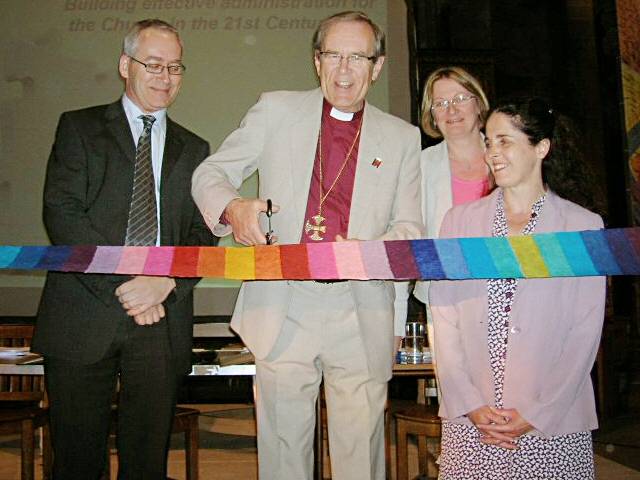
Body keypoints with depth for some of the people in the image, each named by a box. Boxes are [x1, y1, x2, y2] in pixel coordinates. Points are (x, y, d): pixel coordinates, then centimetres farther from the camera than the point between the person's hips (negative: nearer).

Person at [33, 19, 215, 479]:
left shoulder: (193, 149, 15)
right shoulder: (79, 128, 7)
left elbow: (202, 235, 7)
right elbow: (62, 213, -6)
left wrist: (166, 281, -13)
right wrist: (122, 284, -15)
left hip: (162, 321, 2)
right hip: (84, 317, -2)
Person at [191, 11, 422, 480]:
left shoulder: (402, 137, 11)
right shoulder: (276, 111, 9)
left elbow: (410, 229, 9)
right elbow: (209, 173, 11)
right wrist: (233, 206, -12)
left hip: (361, 316, 1)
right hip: (283, 307, 0)